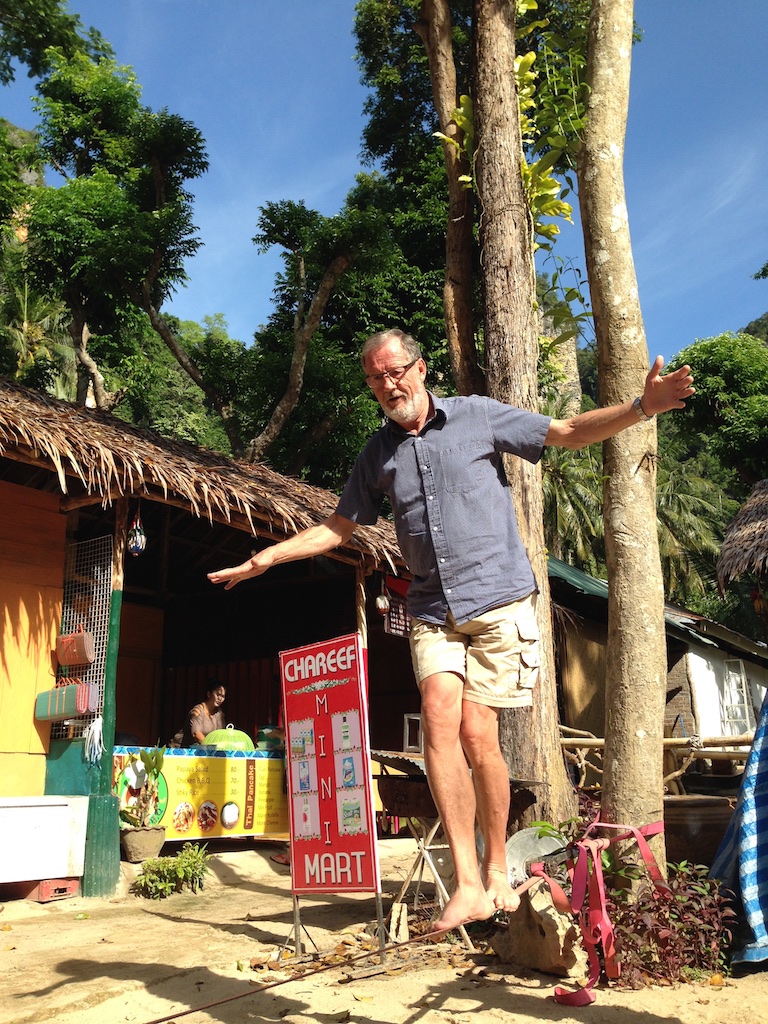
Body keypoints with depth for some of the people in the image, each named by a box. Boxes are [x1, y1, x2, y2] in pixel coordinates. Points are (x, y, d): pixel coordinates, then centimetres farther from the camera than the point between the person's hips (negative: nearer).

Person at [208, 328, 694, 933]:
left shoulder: (477, 416, 2)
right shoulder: (378, 455, 13)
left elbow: (570, 433, 3)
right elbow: (338, 527, 20)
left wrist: (645, 406, -10)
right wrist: (266, 558, 14)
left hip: (498, 599, -3)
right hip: (432, 610, 3)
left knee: (477, 734, -7)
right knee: (440, 722, -17)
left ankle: (497, 871, 14)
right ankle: (469, 885, -11)